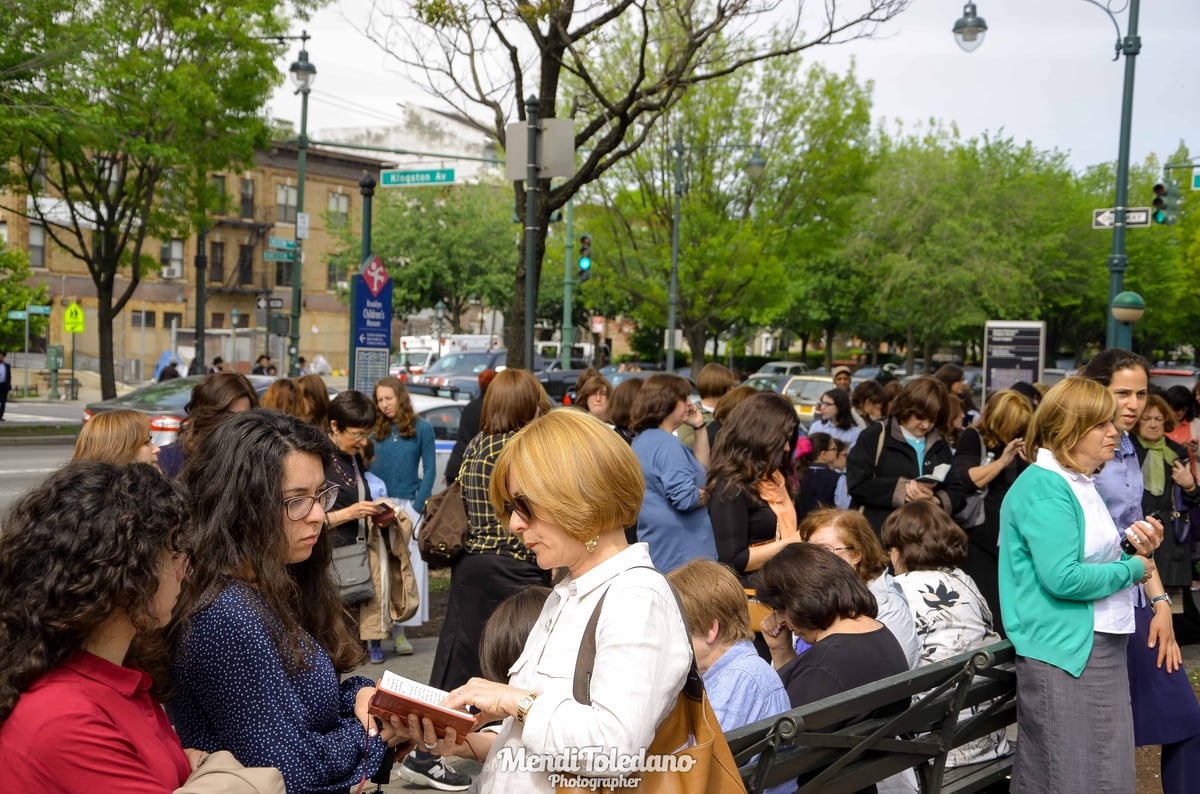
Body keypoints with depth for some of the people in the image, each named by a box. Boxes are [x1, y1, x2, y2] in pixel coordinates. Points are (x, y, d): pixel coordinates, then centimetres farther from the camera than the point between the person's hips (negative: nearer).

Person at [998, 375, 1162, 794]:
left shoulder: (1080, 484, 15)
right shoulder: (1043, 487, -16)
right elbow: (1062, 578, -25)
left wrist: (1136, 550, 4)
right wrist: (1132, 569, -12)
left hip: (1099, 646, 10)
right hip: (1063, 652, -10)